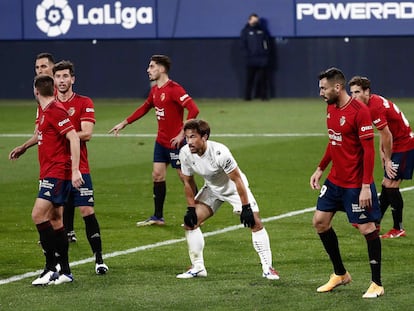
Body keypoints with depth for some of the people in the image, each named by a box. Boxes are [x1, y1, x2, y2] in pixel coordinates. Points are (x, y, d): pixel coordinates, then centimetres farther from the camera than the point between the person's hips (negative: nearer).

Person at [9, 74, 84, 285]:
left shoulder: (56, 110, -15)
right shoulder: (44, 111, 14)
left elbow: (73, 137, -22)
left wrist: (75, 170, -26)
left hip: (57, 173, -10)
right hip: (49, 173, 10)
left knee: (39, 215, -16)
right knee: (54, 219, 10)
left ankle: (51, 268, -14)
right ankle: (65, 271, 14)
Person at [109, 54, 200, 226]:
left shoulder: (174, 89, -18)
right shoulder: (155, 90, 9)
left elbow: (193, 109, -26)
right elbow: (144, 108, 26)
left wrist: (182, 133, -25)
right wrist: (124, 123, 28)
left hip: (175, 141, -9)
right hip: (161, 140, 9)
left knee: (185, 177, -2)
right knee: (157, 175, 9)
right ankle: (158, 217, 16)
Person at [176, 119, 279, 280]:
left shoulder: (219, 153, -35)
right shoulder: (185, 153, -20)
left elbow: (237, 180, -27)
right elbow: (188, 182, -3)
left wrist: (246, 208, -25)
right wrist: (191, 209, -5)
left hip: (234, 187, -5)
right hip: (211, 188, 5)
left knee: (255, 223, -16)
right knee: (190, 222, -8)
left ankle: (267, 268, -6)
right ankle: (197, 267, 4)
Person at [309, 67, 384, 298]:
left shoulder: (360, 111, -19)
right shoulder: (331, 108, 7)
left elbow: (369, 150, -20)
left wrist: (366, 187, -22)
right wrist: (321, 169, 17)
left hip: (357, 184, -9)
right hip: (335, 180, 9)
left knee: (368, 228, -3)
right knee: (320, 221, 9)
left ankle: (377, 284, 7)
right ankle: (340, 274, 24)